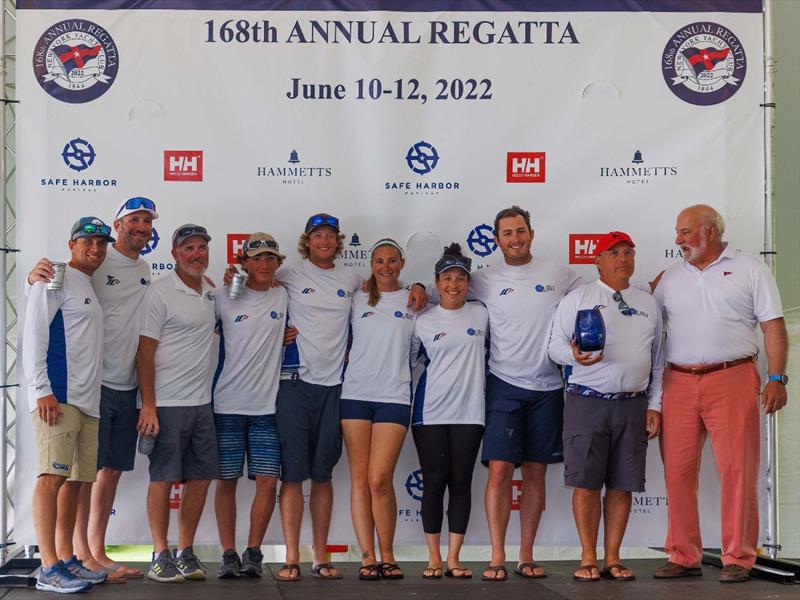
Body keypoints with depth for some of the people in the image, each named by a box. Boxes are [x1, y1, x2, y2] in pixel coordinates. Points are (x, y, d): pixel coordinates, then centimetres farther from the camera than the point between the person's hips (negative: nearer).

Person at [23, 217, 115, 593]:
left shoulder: (92, 290, 23)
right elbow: (34, 335, -10)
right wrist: (42, 390, -17)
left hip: (88, 402, 9)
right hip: (57, 398, -8)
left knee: (76, 481, 8)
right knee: (53, 476, -12)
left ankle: (67, 559, 14)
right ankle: (49, 569, -13)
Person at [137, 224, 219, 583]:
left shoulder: (211, 291, 13)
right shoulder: (161, 292, -7)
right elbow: (145, 352, -10)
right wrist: (148, 405, -16)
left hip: (202, 403, 7)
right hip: (167, 403, -7)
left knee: (201, 478, 7)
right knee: (163, 479, -2)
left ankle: (186, 553, 17)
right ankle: (160, 557, 5)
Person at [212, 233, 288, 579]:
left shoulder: (284, 297, 6)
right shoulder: (224, 299, 1)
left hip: (267, 406, 1)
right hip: (227, 404, -1)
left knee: (268, 482, -3)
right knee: (226, 482, 2)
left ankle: (253, 552, 9)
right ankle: (228, 554, 10)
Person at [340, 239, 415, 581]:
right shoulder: (357, 299, 12)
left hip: (394, 396, -1)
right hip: (355, 394, 2)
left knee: (380, 479, -9)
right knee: (360, 479, -1)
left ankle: (387, 556, 4)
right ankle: (367, 558, 3)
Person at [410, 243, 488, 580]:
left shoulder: (481, 315, 5)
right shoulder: (423, 321, 3)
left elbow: (487, 351, 19)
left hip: (469, 411, 1)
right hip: (430, 412, -1)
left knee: (461, 482, 2)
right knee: (434, 482, 1)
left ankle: (453, 559, 7)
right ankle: (434, 558, 9)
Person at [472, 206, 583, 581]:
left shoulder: (559, 275, 5)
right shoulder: (484, 281, 4)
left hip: (547, 388, 2)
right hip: (504, 385, -1)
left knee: (536, 473, 6)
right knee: (500, 469, -10)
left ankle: (526, 556, 14)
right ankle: (497, 557, -4)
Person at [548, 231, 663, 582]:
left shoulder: (648, 304, 17)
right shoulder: (578, 298, 6)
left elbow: (658, 359, 18)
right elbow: (555, 344, 2)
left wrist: (655, 405, 10)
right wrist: (575, 355, -20)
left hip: (633, 405, 3)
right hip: (587, 402, -3)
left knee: (622, 484, 3)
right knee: (586, 483, -3)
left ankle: (612, 558, 11)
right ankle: (588, 558, 6)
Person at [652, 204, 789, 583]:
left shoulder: (750, 270, 6)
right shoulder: (671, 278, 16)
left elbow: (773, 326, 1)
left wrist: (776, 378, -8)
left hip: (732, 380, -4)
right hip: (679, 383, 4)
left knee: (737, 469, -5)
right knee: (677, 470, 2)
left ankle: (738, 558, 4)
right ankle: (683, 556, 12)